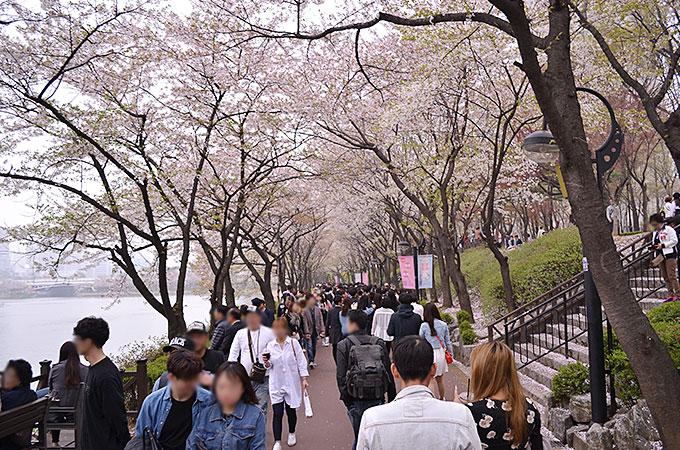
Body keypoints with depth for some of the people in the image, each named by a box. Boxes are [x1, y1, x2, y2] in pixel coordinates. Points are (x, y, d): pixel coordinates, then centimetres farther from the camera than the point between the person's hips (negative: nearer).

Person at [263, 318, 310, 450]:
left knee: (291, 411, 10)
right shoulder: (270, 345, 2)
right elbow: (270, 366, 9)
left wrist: (304, 379, -5)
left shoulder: (293, 343, -3)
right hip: (276, 385, 1)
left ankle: (291, 434, 35)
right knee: (277, 413, -4)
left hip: (292, 383, -1)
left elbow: (301, 362, 0)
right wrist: (267, 363, -13)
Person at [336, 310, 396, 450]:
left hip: (356, 401, -2)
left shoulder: (344, 345, -5)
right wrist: (392, 399, 12)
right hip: (378, 399, 3)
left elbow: (341, 377, -10)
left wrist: (346, 399, -4)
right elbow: (389, 373, 5)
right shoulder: (379, 343, 3)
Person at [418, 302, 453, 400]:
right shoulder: (443, 325, -2)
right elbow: (448, 342, 6)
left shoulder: (424, 325, -10)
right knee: (440, 380, 18)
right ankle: (442, 399, 31)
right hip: (441, 353, 4)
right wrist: (450, 355, 16)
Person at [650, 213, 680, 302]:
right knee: (665, 277, 6)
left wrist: (663, 245, -16)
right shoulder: (655, 232, 19)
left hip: (669, 255, -7)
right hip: (660, 256, 7)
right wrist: (653, 247, 5)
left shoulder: (668, 229, -4)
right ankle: (670, 295, 10)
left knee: (671, 276, -12)